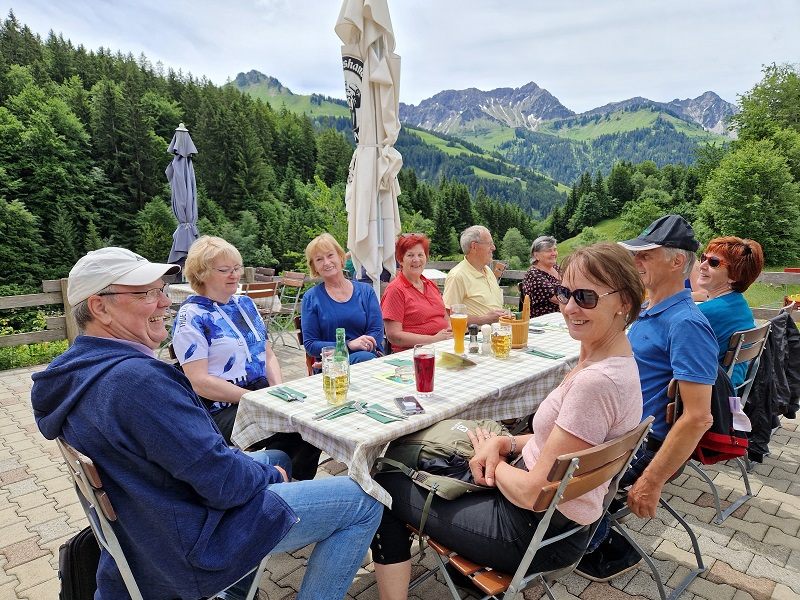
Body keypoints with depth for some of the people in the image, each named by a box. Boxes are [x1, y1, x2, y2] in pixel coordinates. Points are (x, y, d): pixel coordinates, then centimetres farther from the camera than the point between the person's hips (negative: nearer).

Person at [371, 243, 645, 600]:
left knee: (386, 487, 3)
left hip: (542, 532, -9)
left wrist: (493, 459, -6)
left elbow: (532, 491, -25)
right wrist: (507, 443, -4)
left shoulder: (598, 381, -30)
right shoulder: (607, 359, 0)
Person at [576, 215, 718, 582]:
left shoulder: (686, 324, -22)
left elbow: (698, 417, -26)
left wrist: (652, 483, -25)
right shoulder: (647, 310, 8)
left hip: (646, 443, -9)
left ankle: (610, 550, 12)